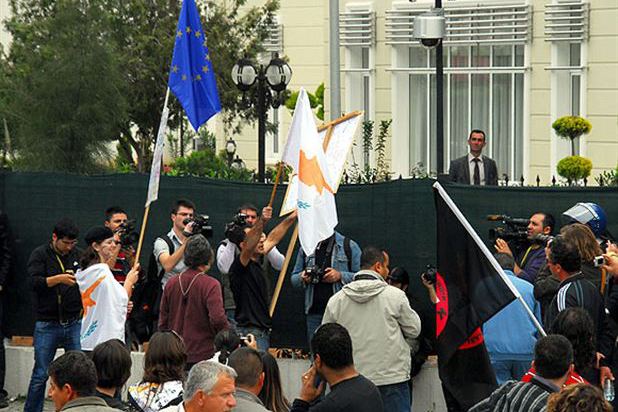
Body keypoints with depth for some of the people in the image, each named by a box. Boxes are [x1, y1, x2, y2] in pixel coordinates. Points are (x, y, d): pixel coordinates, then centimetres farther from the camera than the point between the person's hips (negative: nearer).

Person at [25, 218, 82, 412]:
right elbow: (35, 282, -14)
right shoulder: (40, 254, -1)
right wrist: (59, 279, -26)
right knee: (40, 375, 1)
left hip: (74, 323, 3)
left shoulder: (77, 254, 10)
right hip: (47, 325, -3)